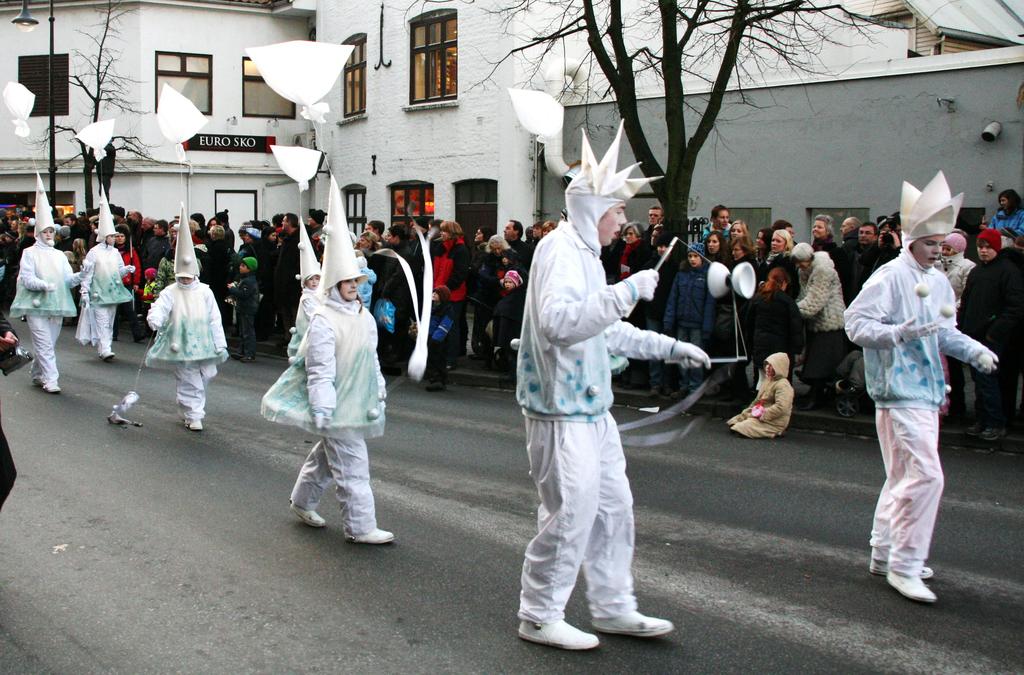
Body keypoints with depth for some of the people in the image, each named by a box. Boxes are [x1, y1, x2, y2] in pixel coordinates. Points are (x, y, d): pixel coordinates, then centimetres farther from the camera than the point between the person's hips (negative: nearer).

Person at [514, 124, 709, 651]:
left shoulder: (585, 251, 16)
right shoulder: (560, 249, -16)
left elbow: (605, 329, 26)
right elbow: (558, 322, -32)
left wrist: (671, 348, 23)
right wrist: (626, 291, -31)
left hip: (591, 407, 10)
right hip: (561, 409, -10)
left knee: (613, 508, 16)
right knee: (570, 514, -2)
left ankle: (612, 607, 29)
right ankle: (539, 616, 15)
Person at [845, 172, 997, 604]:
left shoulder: (939, 282, 13)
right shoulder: (889, 277, -12)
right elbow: (856, 324, -17)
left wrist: (975, 351, 5)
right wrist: (900, 333, -30)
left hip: (927, 391, 9)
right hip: (899, 391, -9)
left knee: (904, 476, 16)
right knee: (925, 475, -14)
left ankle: (884, 553, 29)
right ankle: (904, 565, -6)